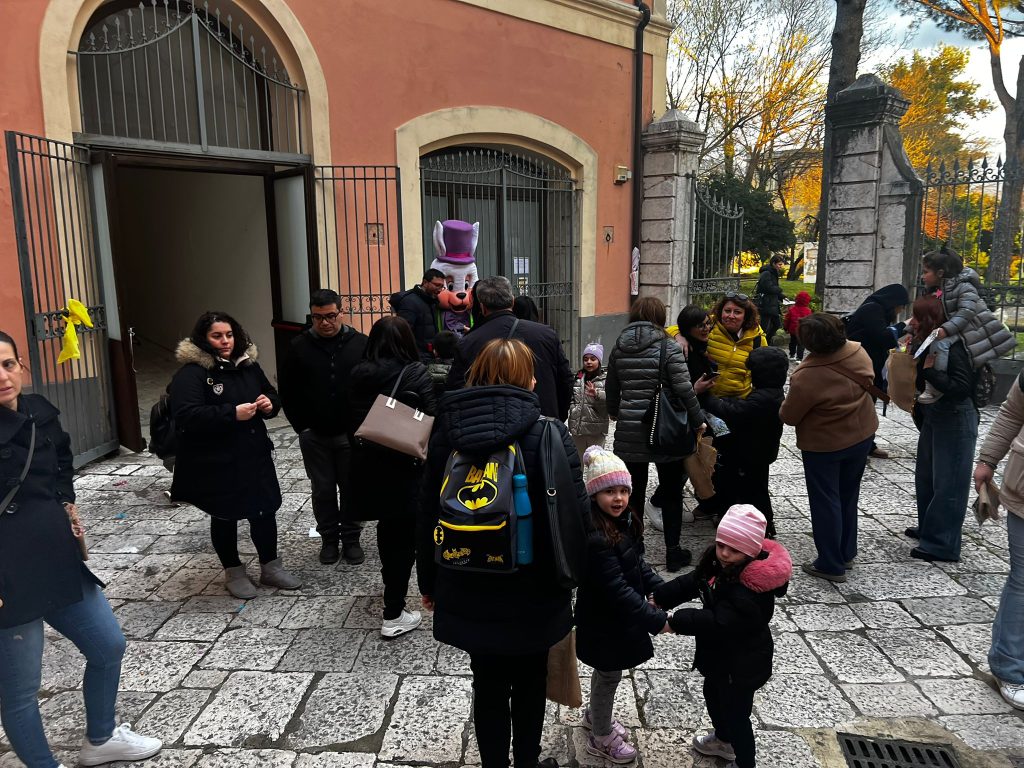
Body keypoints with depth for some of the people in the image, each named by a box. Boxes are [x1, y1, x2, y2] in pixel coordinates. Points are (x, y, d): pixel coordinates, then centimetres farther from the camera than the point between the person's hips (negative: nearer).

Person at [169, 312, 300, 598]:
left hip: (255, 455, 6)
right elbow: (186, 416, -26)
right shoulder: (191, 372, -14)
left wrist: (270, 403, -7)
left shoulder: (248, 364, 7)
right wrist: (232, 413, -32)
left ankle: (271, 567, 28)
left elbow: (272, 395, 18)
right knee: (225, 517, 11)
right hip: (216, 462, -5)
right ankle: (234, 572, 29)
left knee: (265, 510, 11)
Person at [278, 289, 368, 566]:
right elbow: (287, 389, 3)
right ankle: (329, 538, 28)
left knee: (351, 488, 10)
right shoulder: (299, 346, -4)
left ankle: (351, 538, 26)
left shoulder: (361, 343, -7)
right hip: (314, 435, 1)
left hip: (351, 434, -1)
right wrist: (301, 426, -1)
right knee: (323, 490, 12)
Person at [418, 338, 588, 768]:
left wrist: (428, 582, 13)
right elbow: (576, 515, -17)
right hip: (533, 592, -2)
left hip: (469, 592, 2)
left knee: (488, 685, 19)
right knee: (529, 682, 22)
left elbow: (427, 515, 1)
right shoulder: (549, 433, -16)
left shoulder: (446, 431, -5)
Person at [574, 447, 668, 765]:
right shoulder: (595, 539, -33)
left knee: (607, 673, 27)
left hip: (619, 617, 8)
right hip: (604, 622, -8)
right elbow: (617, 590, -31)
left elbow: (638, 565, 8)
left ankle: (594, 716, 52)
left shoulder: (625, 522, -4)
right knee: (609, 677, 13)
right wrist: (657, 620, -27)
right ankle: (601, 739, 37)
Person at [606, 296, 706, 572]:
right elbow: (684, 390, -14)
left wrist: (616, 414, 31)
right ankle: (673, 552, 18)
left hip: (629, 433, 3)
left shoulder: (619, 348, 3)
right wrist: (698, 420, 0)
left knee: (634, 492, 13)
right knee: (671, 494, 11)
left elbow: (611, 389, 12)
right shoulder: (668, 347, -11)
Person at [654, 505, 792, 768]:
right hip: (722, 654, 9)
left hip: (742, 663, -9)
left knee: (735, 712, 12)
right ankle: (723, 739, 57)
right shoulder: (718, 562, -9)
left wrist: (675, 622, -36)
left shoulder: (751, 590, -36)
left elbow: (718, 622, -39)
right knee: (713, 694, 30)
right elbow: (690, 582, -4)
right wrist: (658, 598, -15)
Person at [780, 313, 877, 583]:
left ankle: (830, 565, 15)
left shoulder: (807, 377, -31)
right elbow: (868, 381, 9)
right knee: (848, 497, 21)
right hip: (862, 436, 7)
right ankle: (846, 554, 34)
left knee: (825, 503, 7)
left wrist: (784, 406, 3)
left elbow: (789, 417, -18)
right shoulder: (858, 351, -12)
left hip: (824, 445, -7)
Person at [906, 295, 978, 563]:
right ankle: (928, 527, 37)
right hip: (932, 415, 9)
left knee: (948, 483, -1)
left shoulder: (951, 347, -21)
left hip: (955, 420, -9)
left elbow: (963, 387, -26)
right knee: (925, 477, 21)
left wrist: (929, 371, -25)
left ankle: (942, 545, 7)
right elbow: (918, 380, 9)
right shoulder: (924, 343, 3)